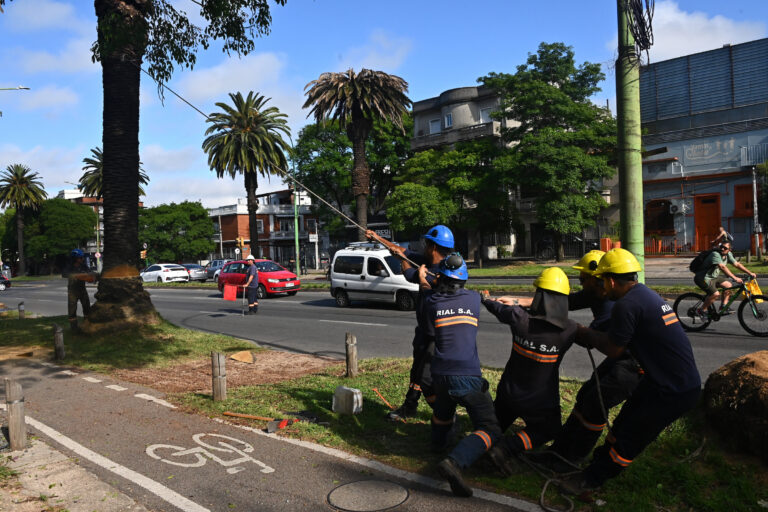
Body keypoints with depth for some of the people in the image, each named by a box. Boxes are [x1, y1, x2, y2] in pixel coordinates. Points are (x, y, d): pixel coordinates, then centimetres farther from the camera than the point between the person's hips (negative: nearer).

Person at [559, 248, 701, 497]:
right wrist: (592, 335, 15)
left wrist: (586, 334, 2)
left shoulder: (627, 304, -22)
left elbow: (614, 349, -12)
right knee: (625, 420, 20)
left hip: (675, 391, -9)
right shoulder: (645, 293, 9)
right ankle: (601, 459, 36)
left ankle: (591, 480, 15)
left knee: (630, 437, 3)